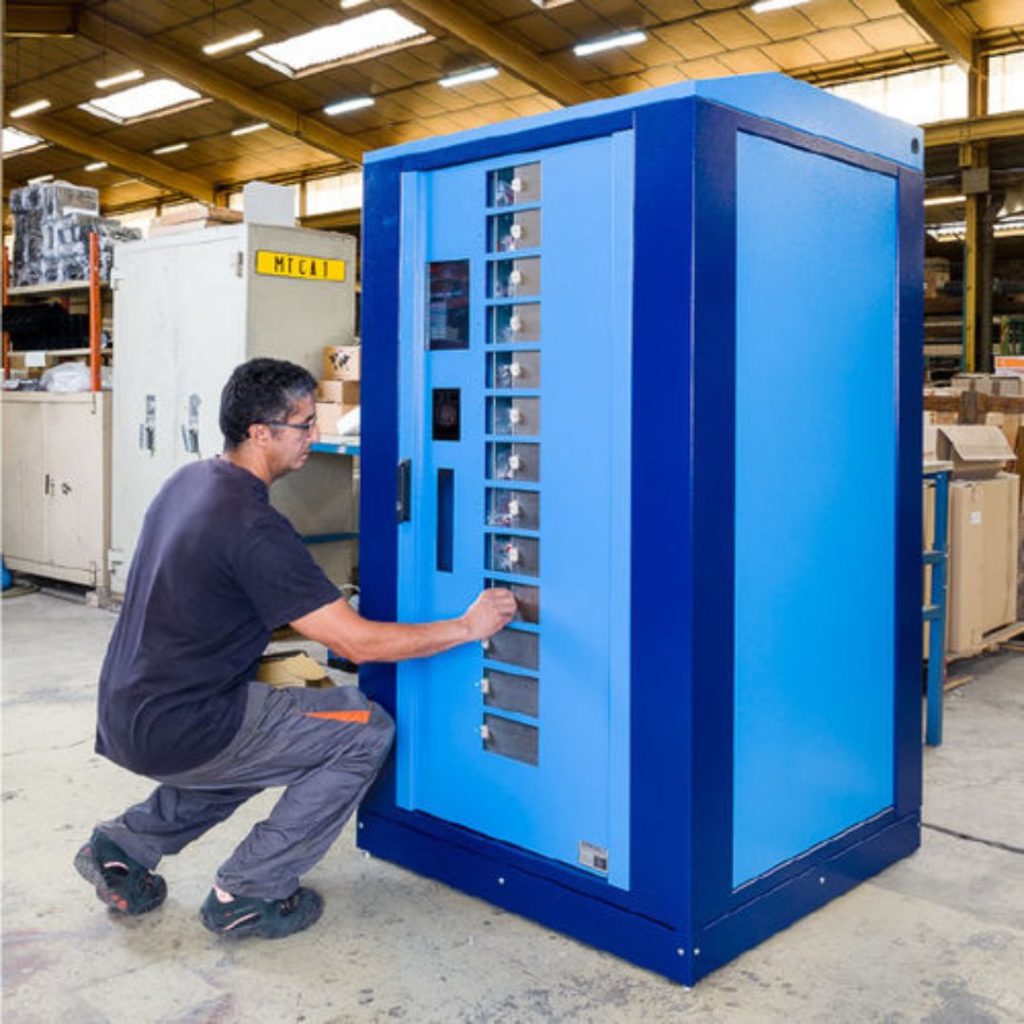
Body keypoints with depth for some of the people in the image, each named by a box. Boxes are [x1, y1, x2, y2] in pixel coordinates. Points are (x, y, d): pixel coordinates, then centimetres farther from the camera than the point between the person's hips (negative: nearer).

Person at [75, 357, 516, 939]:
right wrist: (467, 627, -11)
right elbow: (357, 642, -21)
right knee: (367, 732, -4)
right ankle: (248, 894, 4)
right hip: (177, 732, -9)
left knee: (267, 733, 32)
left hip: (125, 716, 9)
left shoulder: (190, 481, 7)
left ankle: (126, 845, 24)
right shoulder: (253, 526, -22)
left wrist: (320, 618, 19)